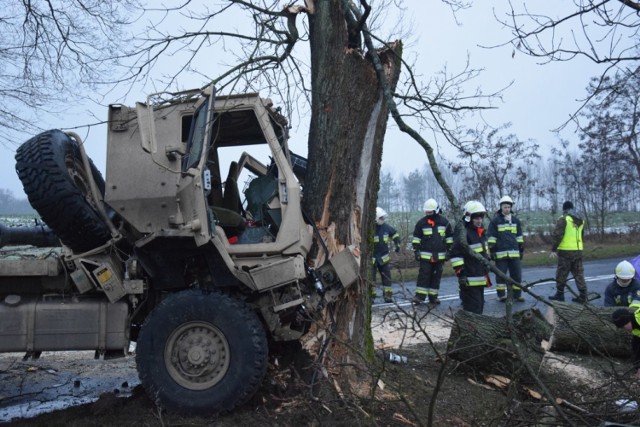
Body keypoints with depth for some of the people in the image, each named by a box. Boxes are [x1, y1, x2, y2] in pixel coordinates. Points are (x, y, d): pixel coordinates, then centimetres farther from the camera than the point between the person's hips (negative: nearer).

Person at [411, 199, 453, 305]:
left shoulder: (444, 222, 4)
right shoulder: (421, 222, -1)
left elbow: (449, 237, 11)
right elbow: (416, 238, 4)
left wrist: (449, 250, 8)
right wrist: (416, 250, -1)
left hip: (440, 255, 2)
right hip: (425, 255, -2)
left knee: (436, 276, 7)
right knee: (424, 275, -5)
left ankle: (433, 296, 16)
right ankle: (420, 296, -2)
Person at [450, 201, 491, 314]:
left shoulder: (480, 231, 14)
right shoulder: (463, 232, -17)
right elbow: (456, 254, -22)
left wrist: (486, 271, 27)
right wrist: (460, 274, -24)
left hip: (481, 278, 10)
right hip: (469, 281, -9)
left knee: (479, 306, 18)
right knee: (473, 309, -8)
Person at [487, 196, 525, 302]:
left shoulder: (516, 220, 12)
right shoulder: (495, 220, -2)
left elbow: (519, 236, 19)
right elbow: (491, 237, -3)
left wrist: (522, 249, 16)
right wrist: (492, 250, -7)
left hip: (514, 253, 4)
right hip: (500, 253, -4)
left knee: (517, 274, 6)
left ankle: (517, 294, 16)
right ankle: (501, 295, 12)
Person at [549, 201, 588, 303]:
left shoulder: (563, 219, -9)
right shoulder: (580, 220, 15)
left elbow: (557, 235, -16)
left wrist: (553, 249, -13)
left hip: (565, 251, -6)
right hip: (578, 250, 7)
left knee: (561, 273, 3)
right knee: (579, 273, 10)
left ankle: (559, 295, 9)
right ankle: (582, 296, 9)